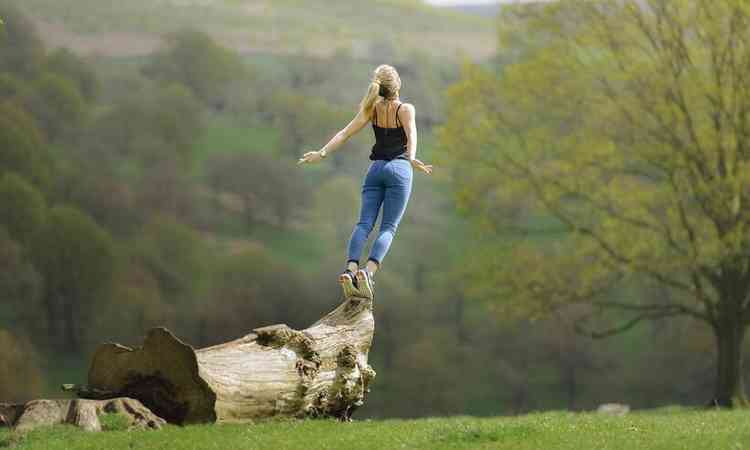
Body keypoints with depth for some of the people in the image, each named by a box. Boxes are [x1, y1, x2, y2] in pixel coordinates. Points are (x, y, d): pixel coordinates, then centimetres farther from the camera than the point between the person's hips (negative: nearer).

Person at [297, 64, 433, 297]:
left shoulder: (372, 109, 7)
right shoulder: (406, 109, -3)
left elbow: (345, 132, 0)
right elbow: (411, 135, -21)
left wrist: (323, 153, 0)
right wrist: (412, 159, -36)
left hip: (375, 169, 3)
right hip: (399, 168, -3)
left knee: (364, 223, -4)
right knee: (388, 228, -7)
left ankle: (350, 268, -27)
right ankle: (368, 270, -28)